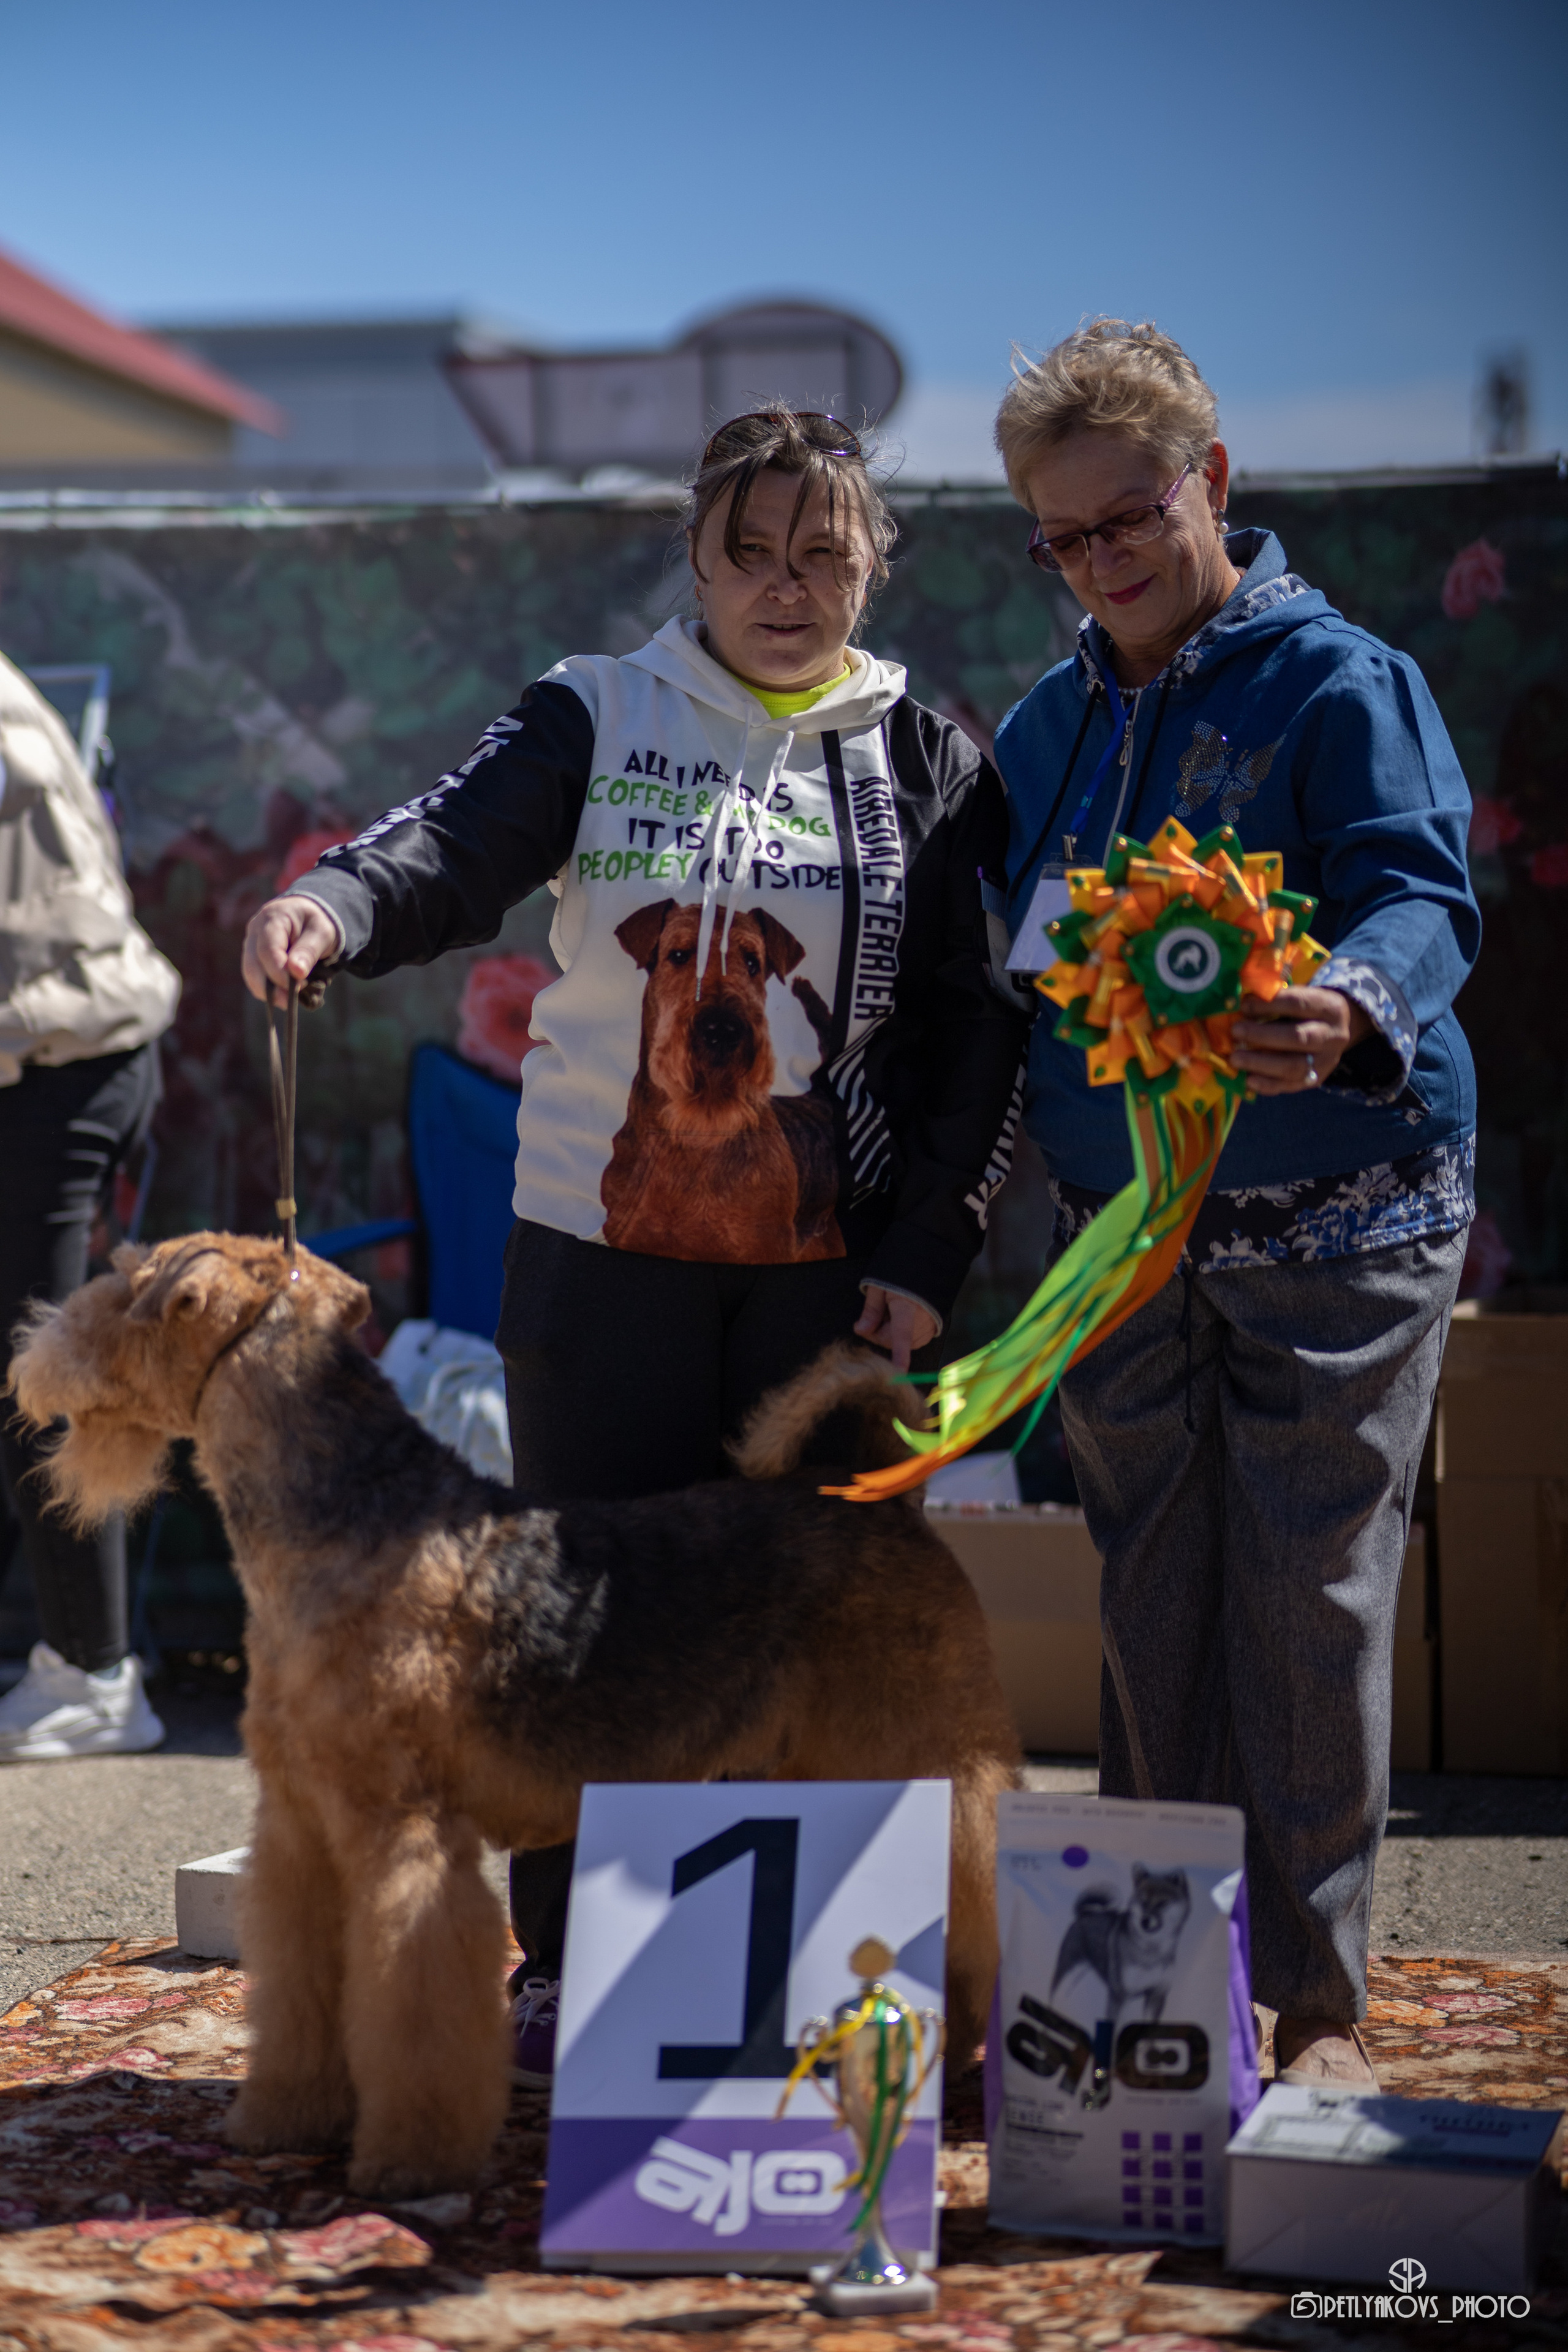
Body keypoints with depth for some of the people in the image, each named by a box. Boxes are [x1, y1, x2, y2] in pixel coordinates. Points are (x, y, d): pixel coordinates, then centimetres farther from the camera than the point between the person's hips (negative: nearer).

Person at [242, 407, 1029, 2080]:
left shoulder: (923, 763, 6)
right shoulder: (595, 721, 4)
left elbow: (975, 1029, 4)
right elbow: (457, 846, -13)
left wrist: (928, 1255, -4)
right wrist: (331, 907, -35)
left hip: (833, 1271, 0)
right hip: (602, 1255, 0)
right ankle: (564, 1971, 17)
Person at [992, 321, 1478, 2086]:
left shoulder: (1338, 681, -5)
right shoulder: (1046, 729, 13)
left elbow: (1422, 892, -18)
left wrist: (1348, 1009, -41)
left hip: (1334, 1228, -5)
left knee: (1313, 1608, -2)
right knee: (1151, 1606, 8)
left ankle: (1317, 2005, 10)